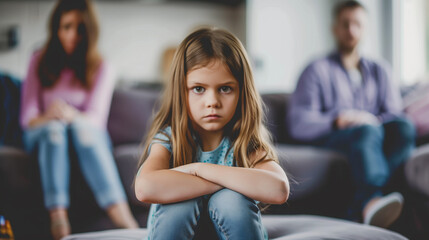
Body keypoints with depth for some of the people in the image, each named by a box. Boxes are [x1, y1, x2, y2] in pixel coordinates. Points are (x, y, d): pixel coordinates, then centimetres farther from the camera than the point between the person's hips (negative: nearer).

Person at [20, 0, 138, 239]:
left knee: (81, 126, -36)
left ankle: (123, 218, -55)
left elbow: (96, 117, -11)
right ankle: (58, 220, -53)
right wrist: (47, 117, -29)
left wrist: (73, 116, -36)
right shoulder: (40, 61, 5)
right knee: (54, 128, -35)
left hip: (86, 137, -1)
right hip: (43, 136, 1)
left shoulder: (100, 68, 2)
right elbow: (27, 117, -3)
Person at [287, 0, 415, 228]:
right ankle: (372, 198, -61)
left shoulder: (379, 71, 26)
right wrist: (336, 121, -20)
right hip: (329, 139, -3)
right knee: (367, 131, -36)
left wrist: (374, 120, -12)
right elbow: (298, 124, -2)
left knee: (404, 127, -29)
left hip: (377, 135, 4)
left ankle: (363, 205, -42)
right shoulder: (318, 70, 12)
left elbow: (395, 115, 11)